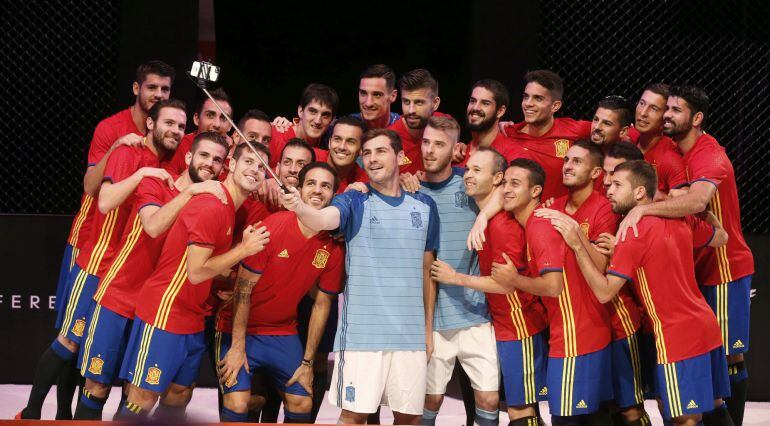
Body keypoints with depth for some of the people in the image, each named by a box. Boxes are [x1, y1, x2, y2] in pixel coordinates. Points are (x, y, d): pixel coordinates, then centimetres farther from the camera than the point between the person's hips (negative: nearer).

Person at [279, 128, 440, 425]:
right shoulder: (354, 202, -1)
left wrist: (429, 329, 13)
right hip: (362, 331, -3)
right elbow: (323, 219, -23)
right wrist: (300, 208, -46)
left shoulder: (424, 206, 9)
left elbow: (426, 271, 15)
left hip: (411, 332, 3)